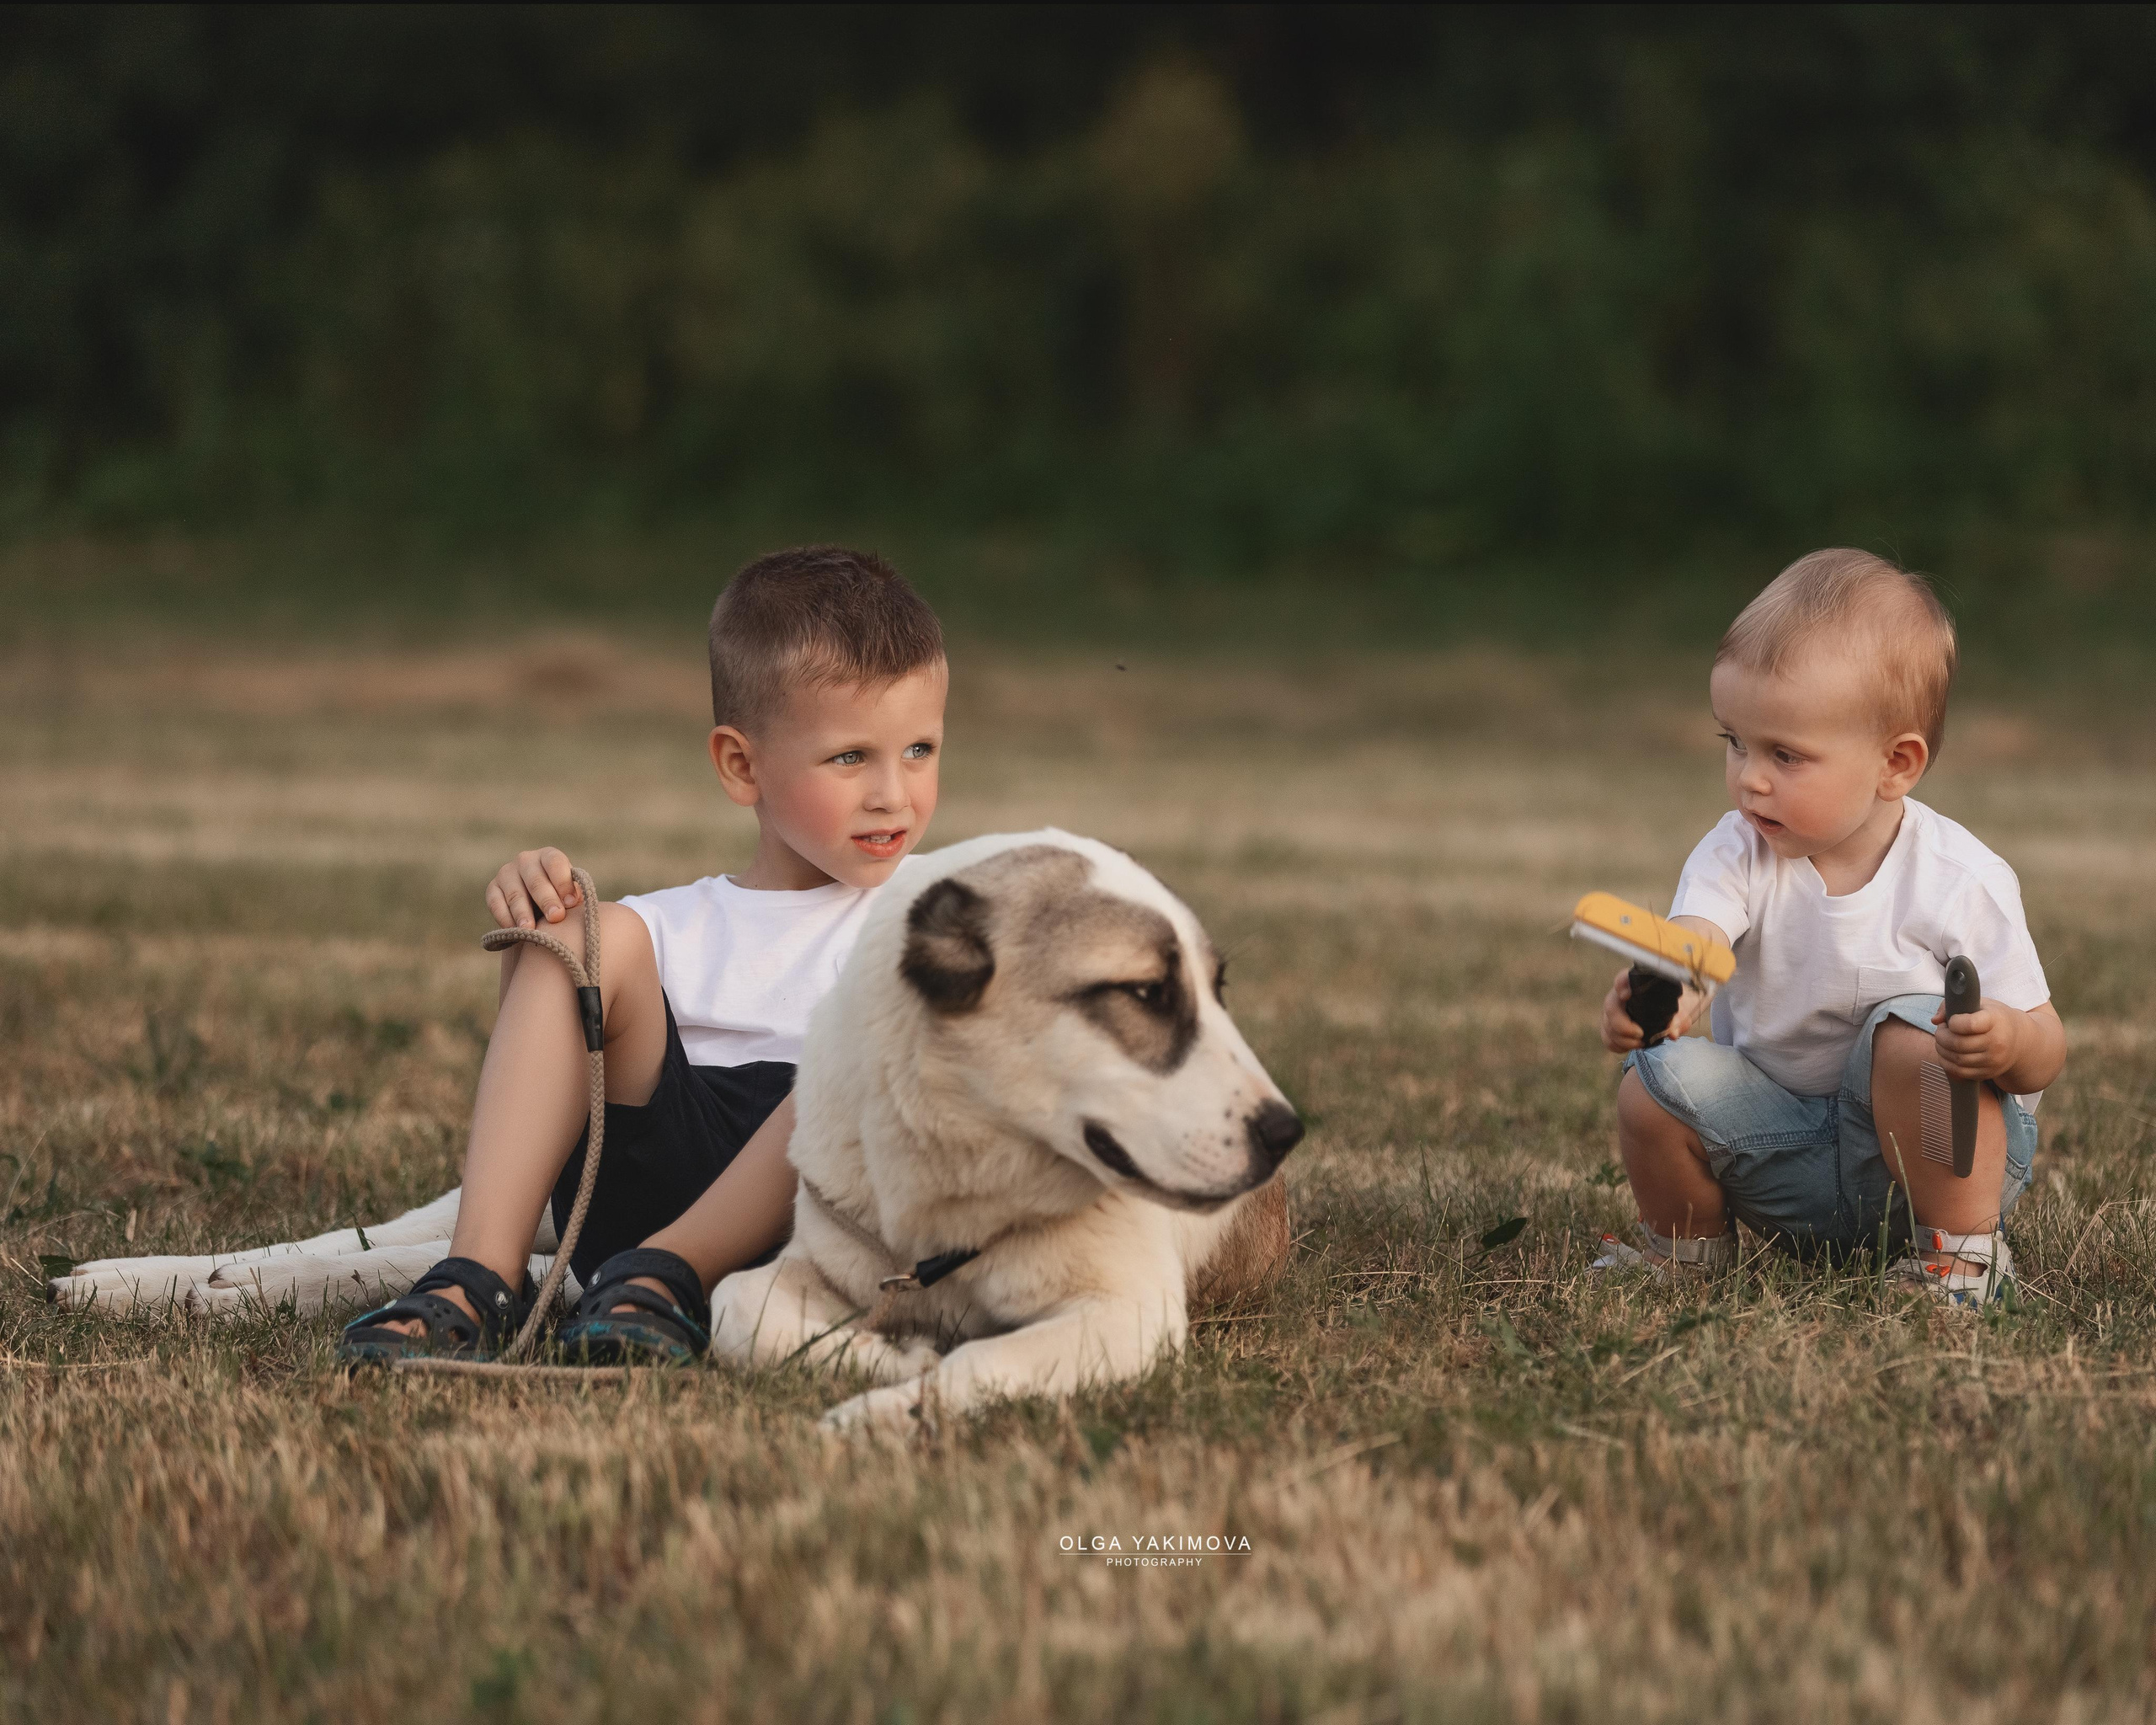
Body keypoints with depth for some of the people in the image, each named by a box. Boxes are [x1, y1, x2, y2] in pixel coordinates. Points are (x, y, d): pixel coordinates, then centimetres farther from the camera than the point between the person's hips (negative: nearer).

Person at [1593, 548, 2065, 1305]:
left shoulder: (1959, 881, -16)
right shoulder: (1739, 854, -8)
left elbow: (2046, 1056, -13)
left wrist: (2008, 1043, -39)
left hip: (1926, 1150, -3)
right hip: (1788, 1157, 3)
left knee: (1912, 1031, -31)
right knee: (1658, 1084, -20)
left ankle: (1963, 1252, -14)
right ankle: (1686, 1247, 10)